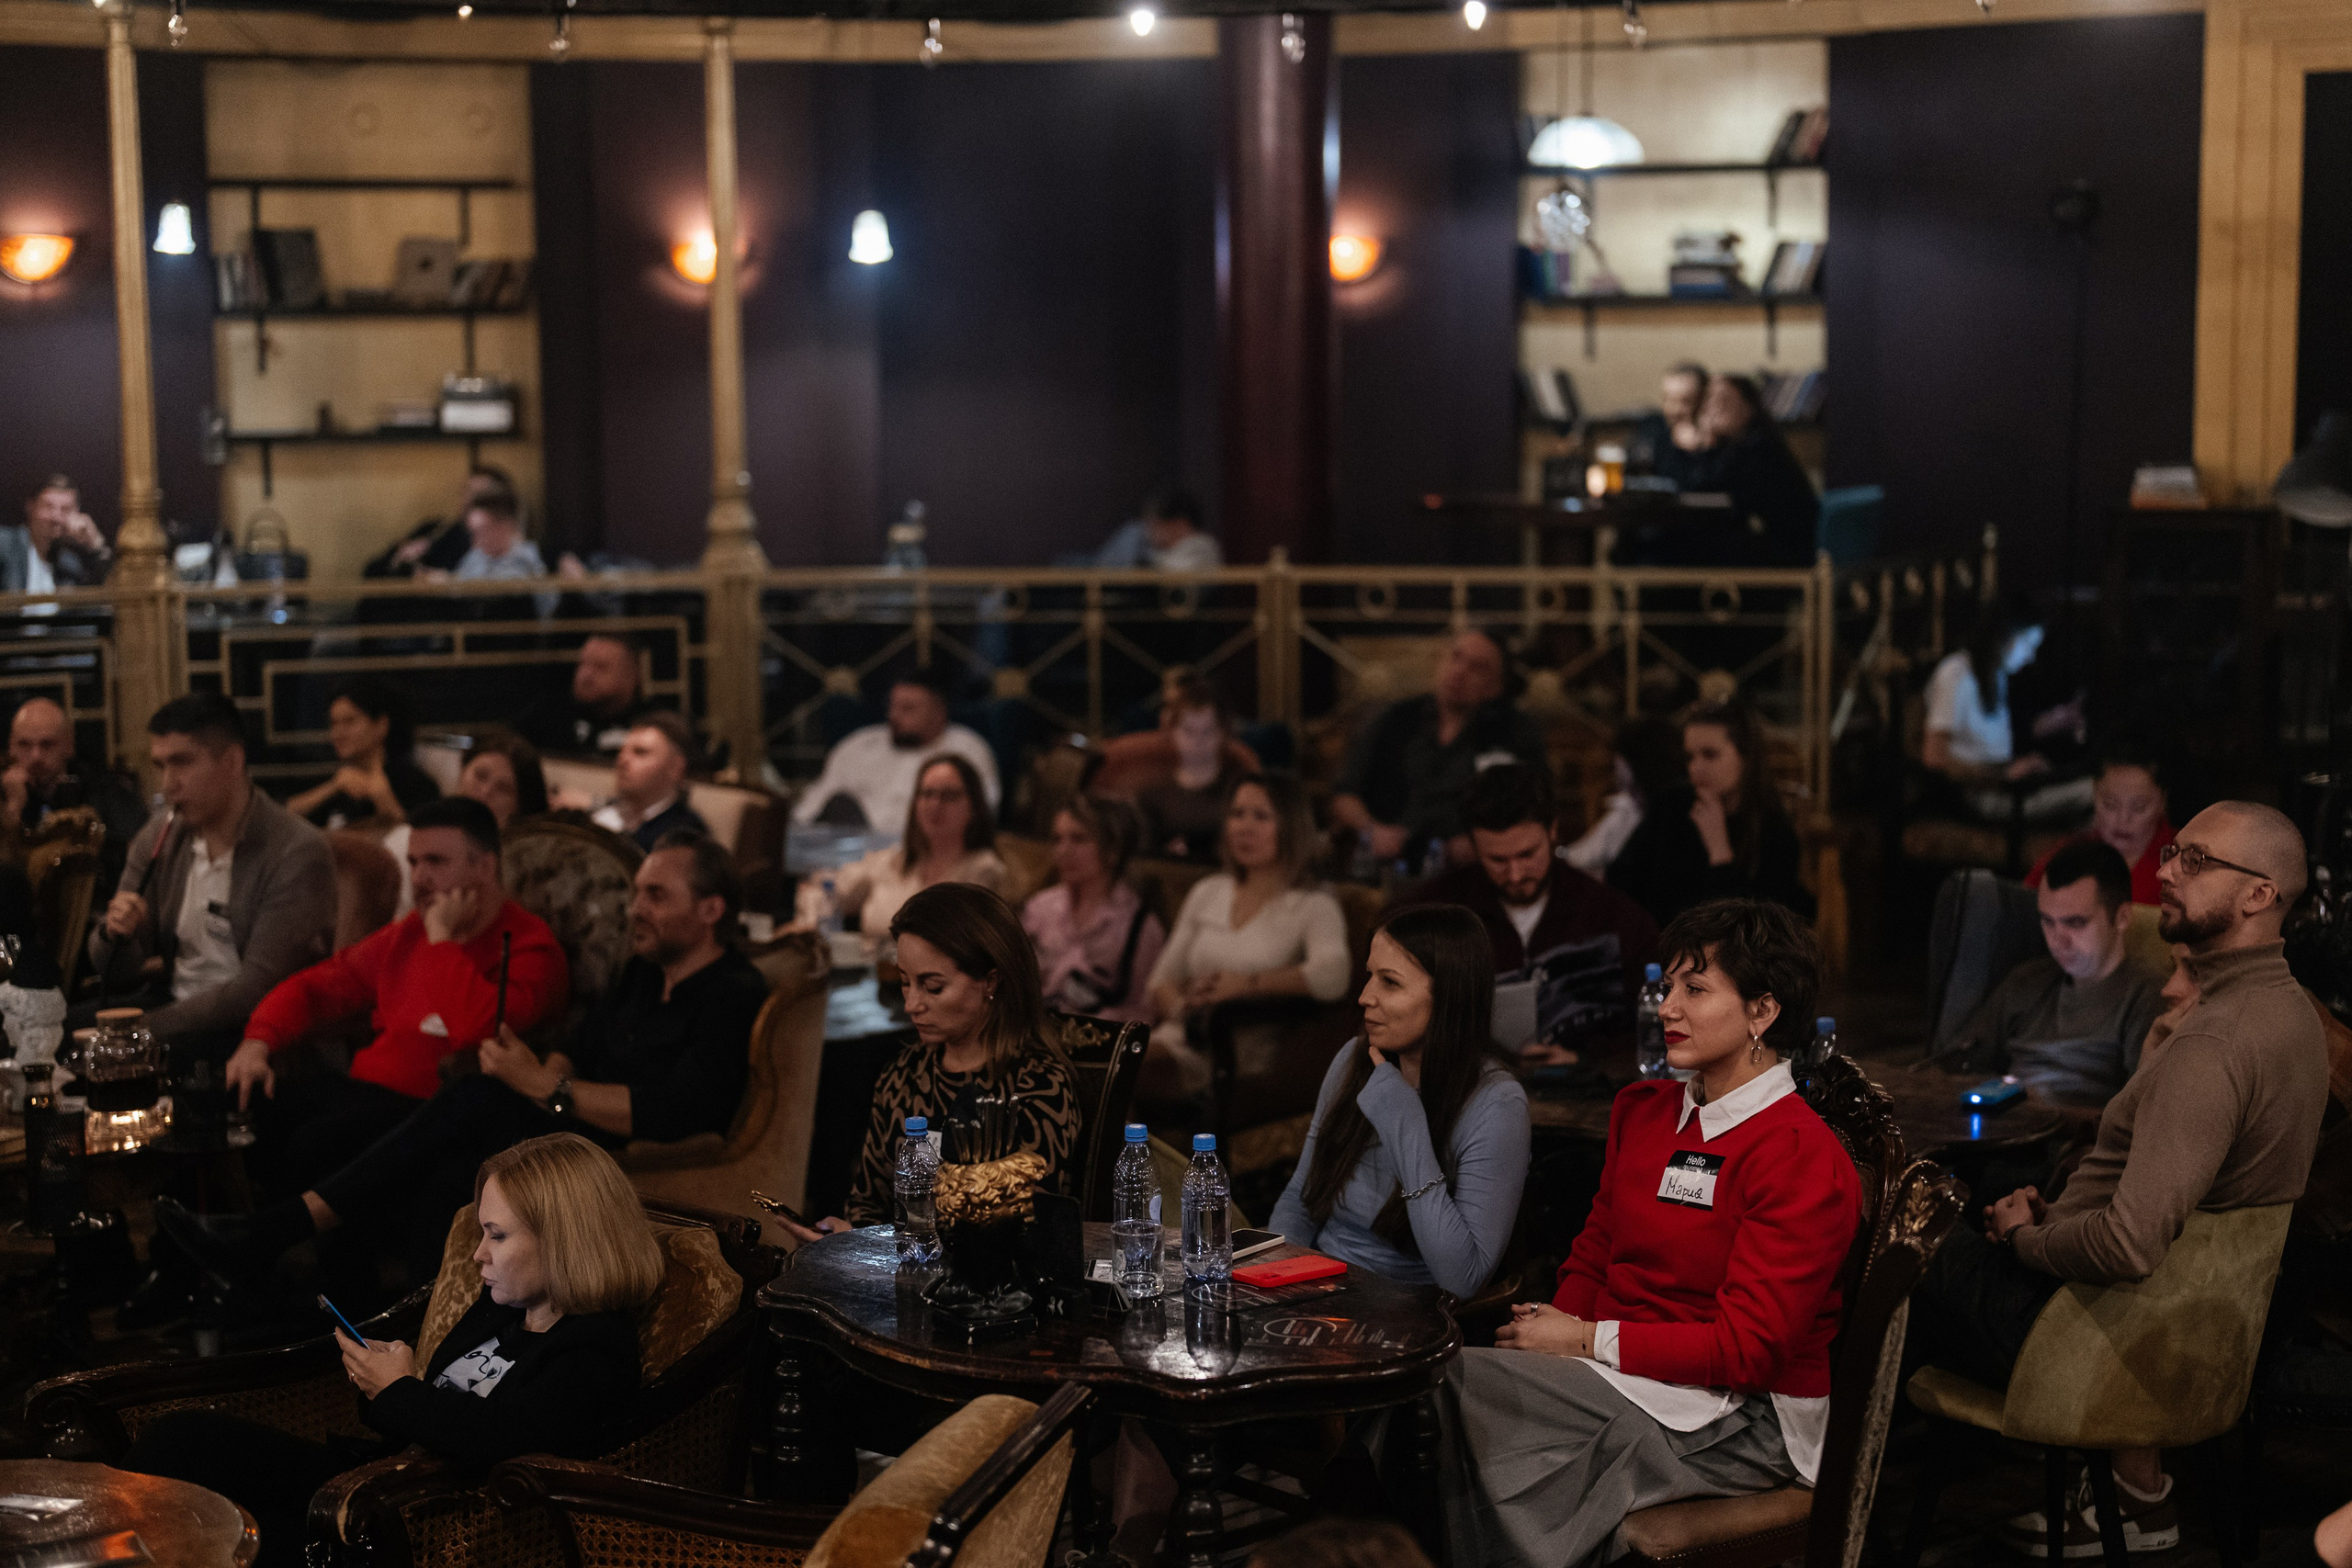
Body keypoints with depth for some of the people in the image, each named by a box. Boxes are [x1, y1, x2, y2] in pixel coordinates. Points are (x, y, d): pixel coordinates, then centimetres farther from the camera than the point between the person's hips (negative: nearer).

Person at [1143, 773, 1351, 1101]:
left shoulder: (1312, 905, 2)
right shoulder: (1208, 892, 22)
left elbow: (1333, 977, -20)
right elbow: (1163, 978, 20)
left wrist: (1245, 983, -14)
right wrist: (1180, 1009, -4)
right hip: (1177, 1039, 5)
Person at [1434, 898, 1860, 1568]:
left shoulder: (1804, 1159, -12)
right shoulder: (1643, 1111, 13)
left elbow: (1749, 1348, -17)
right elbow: (1593, 1254, 18)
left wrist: (1588, 1340, -16)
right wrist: (1556, 1325, -5)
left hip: (1740, 1419, -7)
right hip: (1619, 1382, 7)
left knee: (1468, 1383, -25)